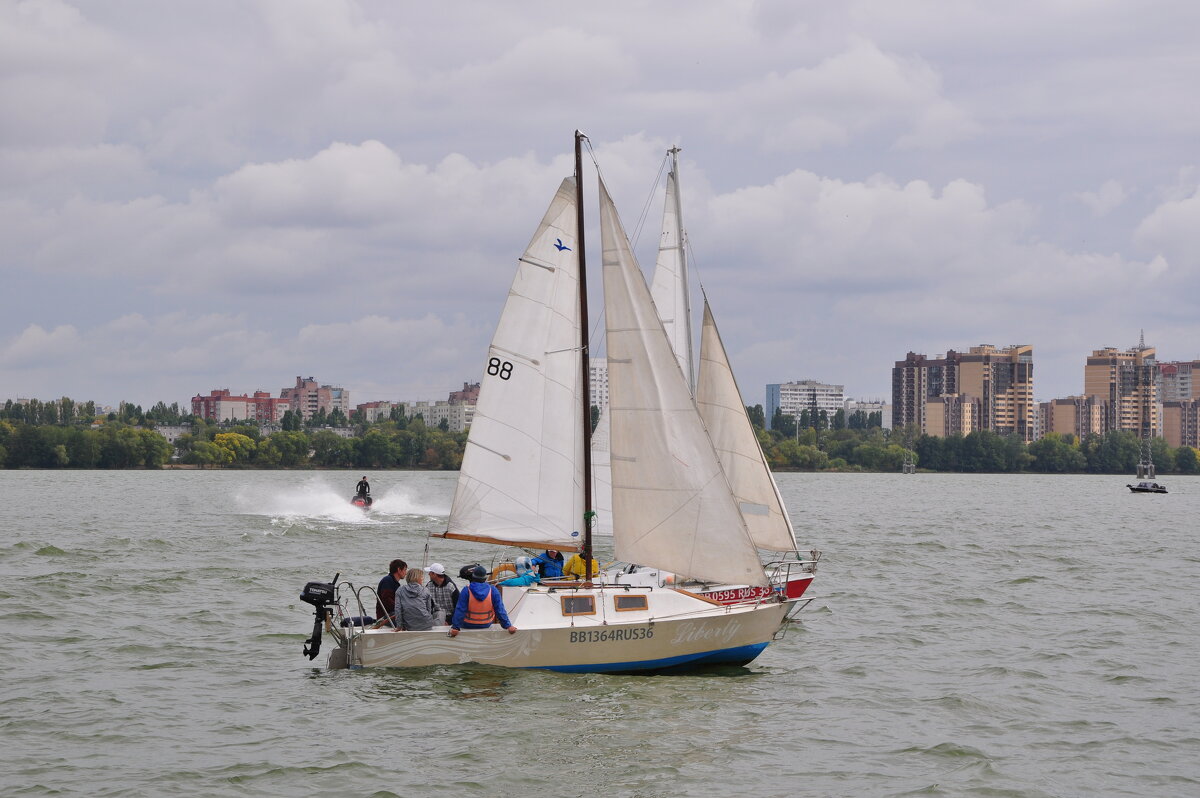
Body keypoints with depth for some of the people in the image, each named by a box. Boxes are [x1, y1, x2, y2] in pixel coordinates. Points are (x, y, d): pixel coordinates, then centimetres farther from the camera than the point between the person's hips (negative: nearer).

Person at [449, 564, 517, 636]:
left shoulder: (466, 591, -20)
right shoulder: (493, 590, -15)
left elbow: (460, 610, -22)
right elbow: (500, 610, -13)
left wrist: (455, 627, -20)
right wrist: (508, 626, -8)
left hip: (468, 625, -2)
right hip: (486, 625, 2)